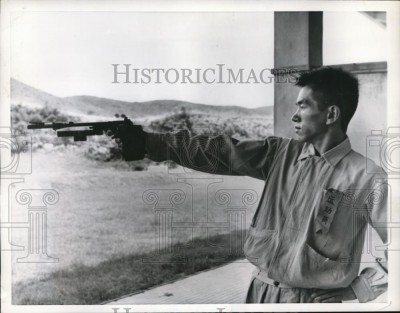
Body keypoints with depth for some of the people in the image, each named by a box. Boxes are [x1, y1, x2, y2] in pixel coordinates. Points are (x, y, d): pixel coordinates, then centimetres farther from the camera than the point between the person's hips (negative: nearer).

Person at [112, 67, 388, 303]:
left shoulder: (365, 178, -13)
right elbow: (218, 152, -4)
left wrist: (357, 291, -10)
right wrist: (147, 142, -8)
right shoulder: (281, 153, 0)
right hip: (261, 291, 5)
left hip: (316, 299, -4)